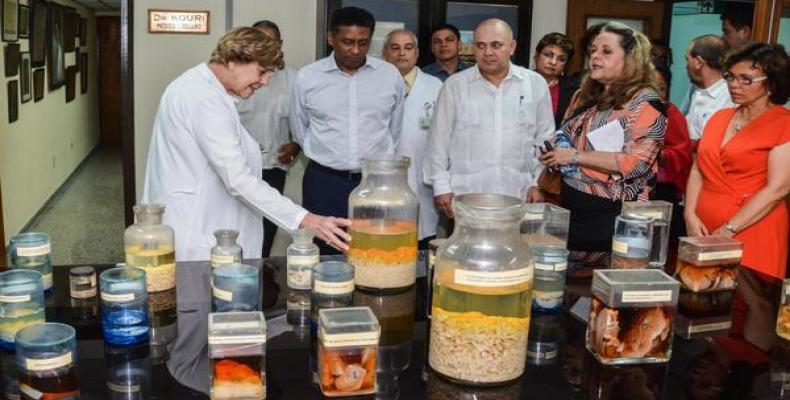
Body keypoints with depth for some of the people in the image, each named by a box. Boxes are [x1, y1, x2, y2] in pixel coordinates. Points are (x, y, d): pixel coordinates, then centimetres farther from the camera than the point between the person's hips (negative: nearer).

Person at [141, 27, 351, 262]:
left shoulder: (198, 85, 11)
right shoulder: (206, 98, -22)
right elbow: (238, 179, -28)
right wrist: (304, 219, -32)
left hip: (190, 224, 10)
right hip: (193, 235, -10)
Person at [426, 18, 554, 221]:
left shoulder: (536, 84, 5)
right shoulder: (454, 85, 2)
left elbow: (544, 141, 10)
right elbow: (440, 140, 4)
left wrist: (538, 183, 5)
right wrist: (441, 187, 1)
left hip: (517, 197, 1)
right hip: (464, 197, -1)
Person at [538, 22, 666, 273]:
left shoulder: (645, 103, -9)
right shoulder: (585, 96, 14)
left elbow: (635, 163, -19)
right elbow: (563, 140, 25)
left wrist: (575, 156, -17)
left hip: (610, 213, -7)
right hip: (569, 204, 7)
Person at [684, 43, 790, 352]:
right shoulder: (719, 118, 15)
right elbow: (698, 170, 14)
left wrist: (728, 230, -15)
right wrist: (690, 215, -2)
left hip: (749, 236, -6)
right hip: (705, 234, 6)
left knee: (747, 311, -1)